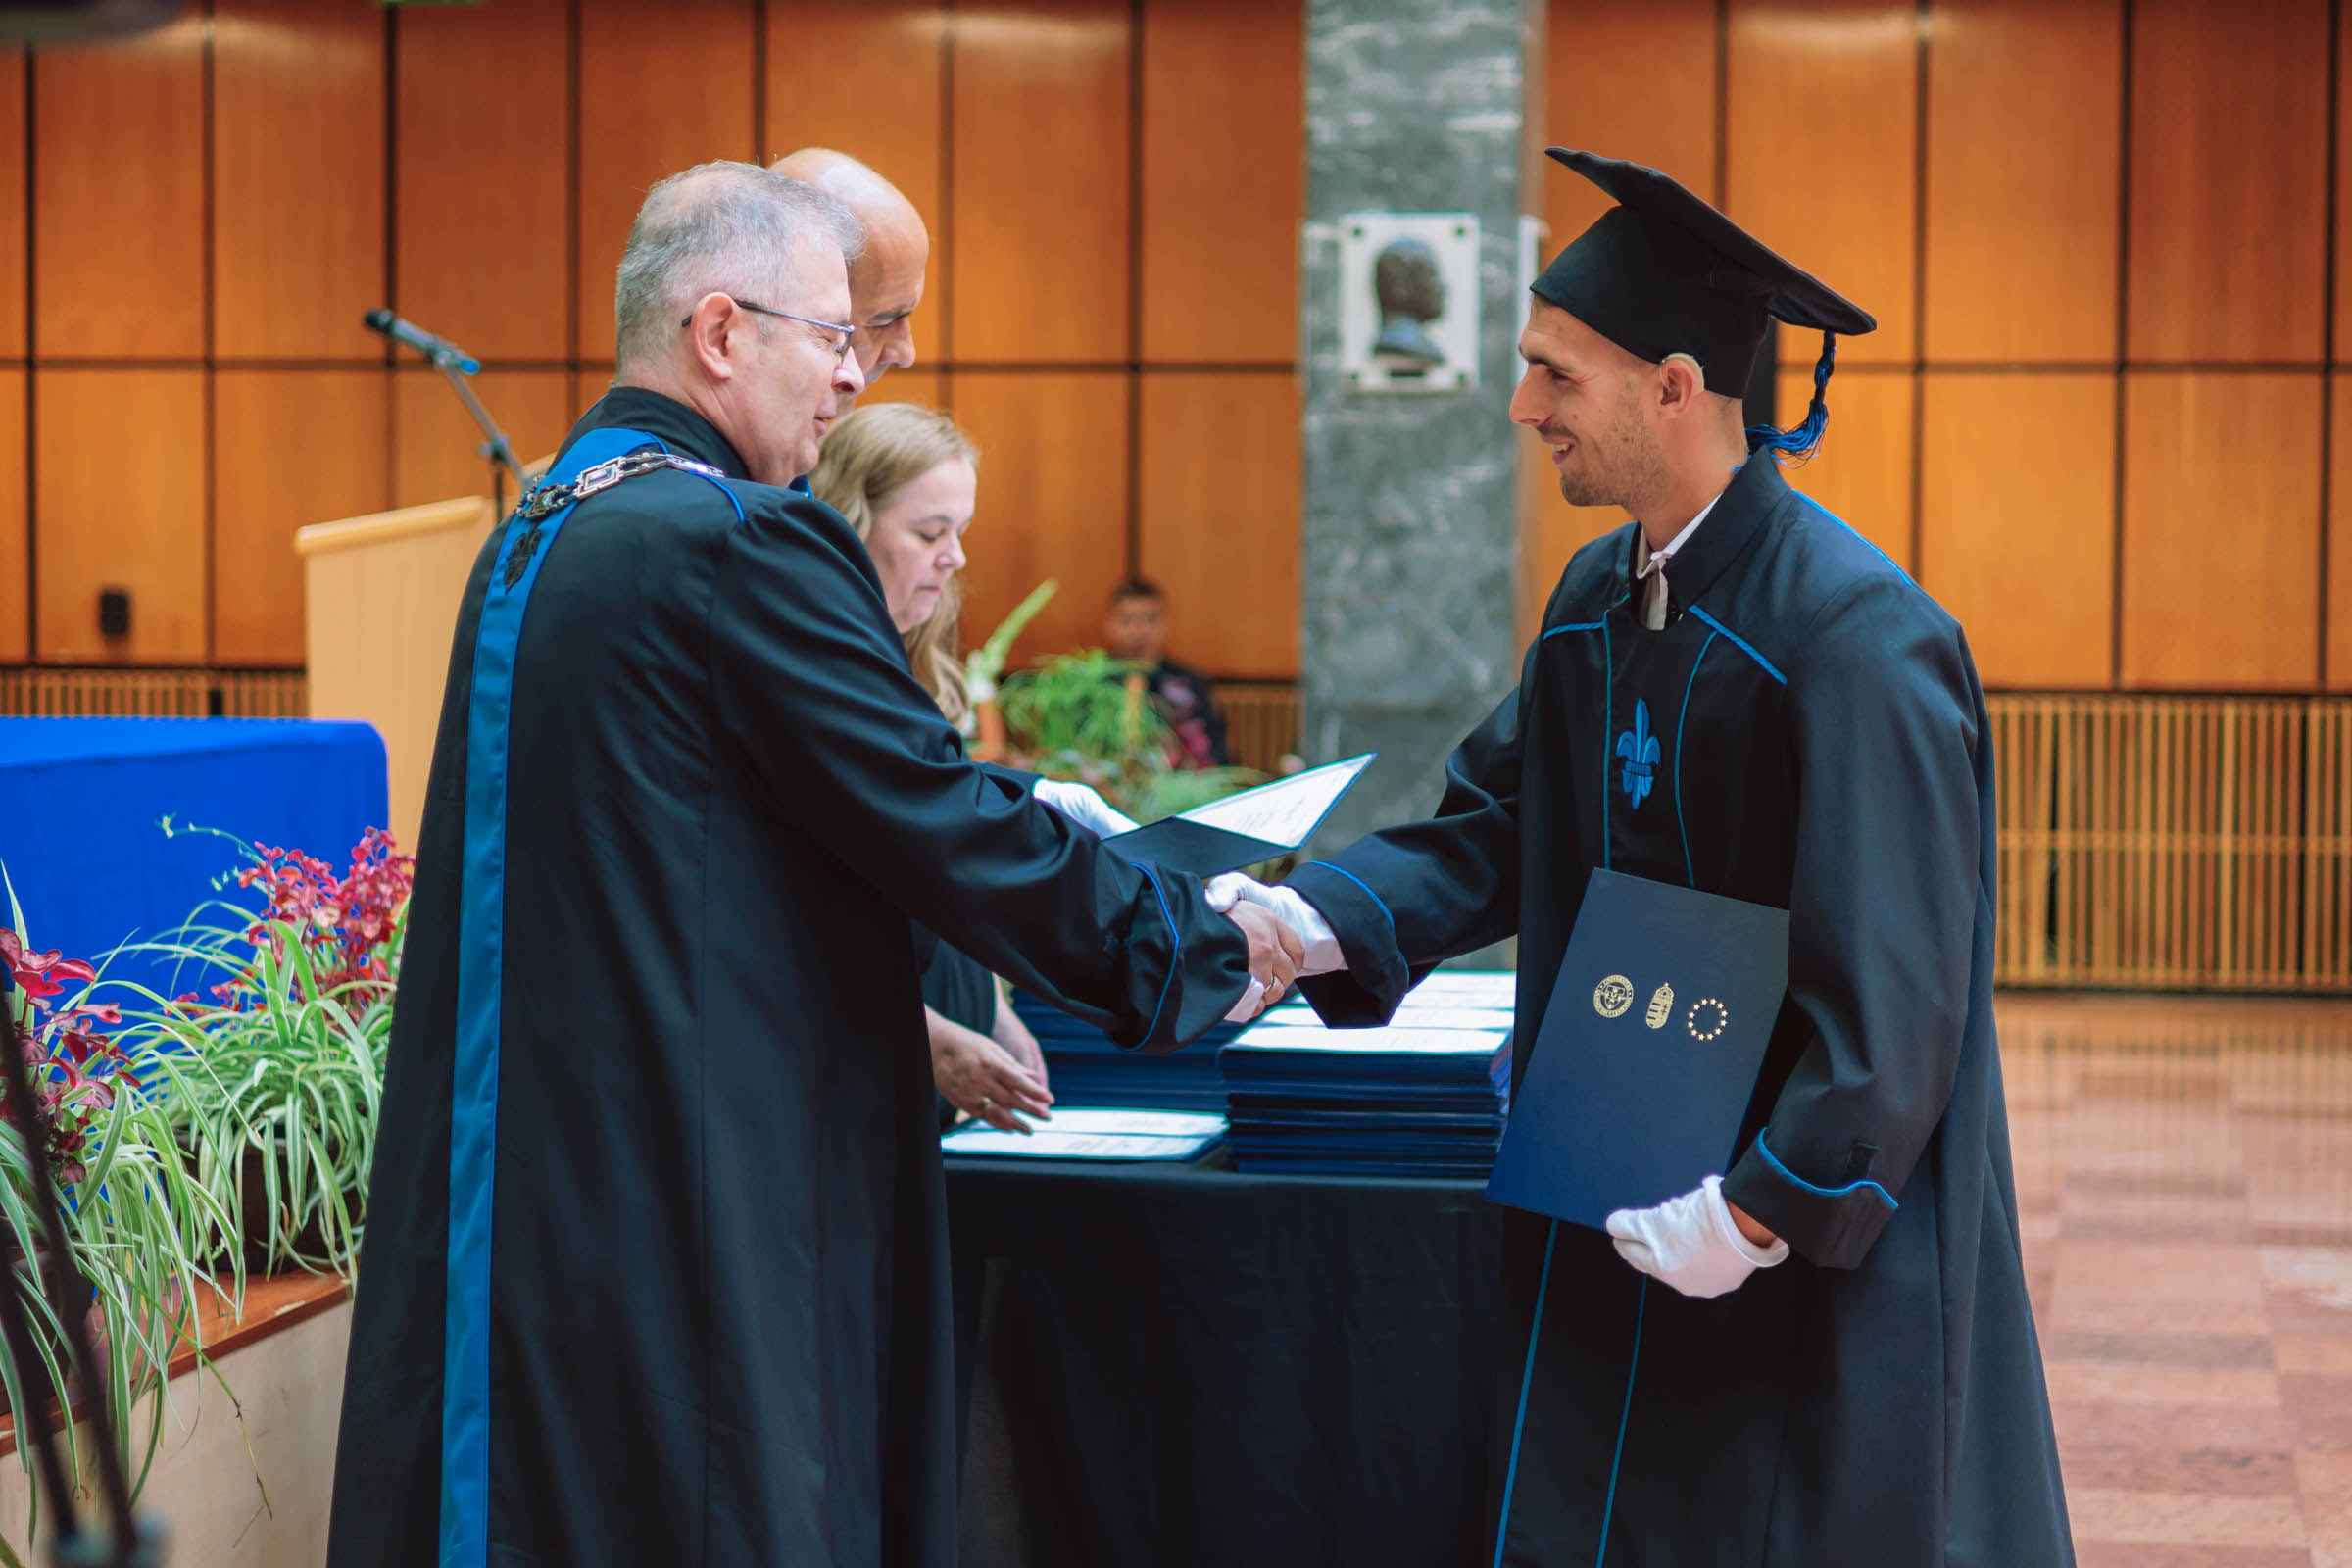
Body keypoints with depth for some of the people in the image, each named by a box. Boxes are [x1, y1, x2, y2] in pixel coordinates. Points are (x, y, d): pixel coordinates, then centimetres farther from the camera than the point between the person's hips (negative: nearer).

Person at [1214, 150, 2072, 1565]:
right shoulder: (1601, 599, 5)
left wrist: (1765, 1208, -22)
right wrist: (1315, 920, -10)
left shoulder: (1851, 633, -21)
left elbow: (1892, 974, -22)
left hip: (1818, 1226, -8)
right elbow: (1497, 819, 7)